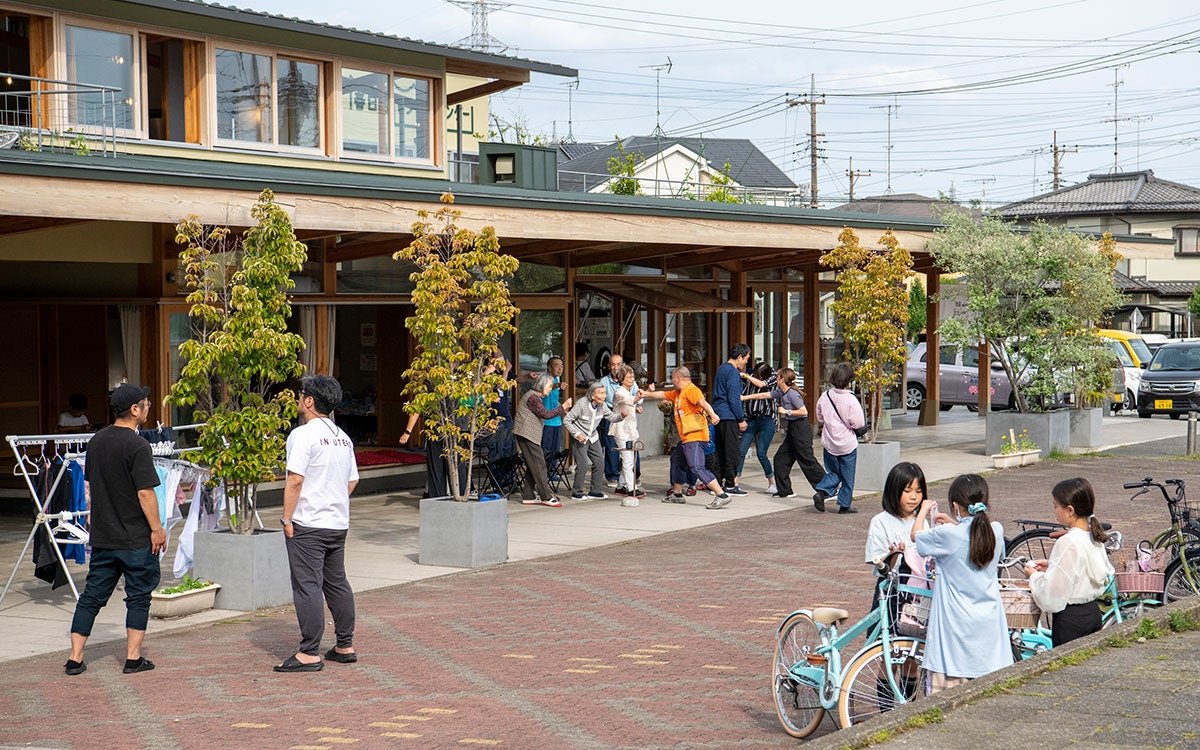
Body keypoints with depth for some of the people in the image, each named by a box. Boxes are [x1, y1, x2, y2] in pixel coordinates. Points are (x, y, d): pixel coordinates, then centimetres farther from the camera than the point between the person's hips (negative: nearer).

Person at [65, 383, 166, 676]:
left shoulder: (96, 441, 7)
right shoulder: (137, 446, -16)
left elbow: (90, 482, 16)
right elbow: (145, 492, -18)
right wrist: (157, 528, -10)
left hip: (102, 536, 6)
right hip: (136, 537, -6)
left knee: (92, 595, 11)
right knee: (138, 596, 6)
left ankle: (75, 658, 10)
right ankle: (133, 658, 8)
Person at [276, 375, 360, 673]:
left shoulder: (303, 434, -13)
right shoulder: (343, 437, 11)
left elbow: (295, 480, -19)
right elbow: (352, 481, 17)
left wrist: (287, 518, -11)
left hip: (307, 525, -8)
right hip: (338, 523, 8)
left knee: (307, 586, -4)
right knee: (337, 583, 15)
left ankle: (309, 653, -2)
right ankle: (345, 646, 21)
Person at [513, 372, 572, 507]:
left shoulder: (536, 396, 19)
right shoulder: (533, 397, -14)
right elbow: (546, 414, -21)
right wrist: (563, 407, -17)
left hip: (529, 435, 11)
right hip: (527, 434, -11)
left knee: (533, 466, 11)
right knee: (539, 465, -10)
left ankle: (528, 496, 12)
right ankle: (546, 497, -9)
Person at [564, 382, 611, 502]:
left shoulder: (602, 405, -6)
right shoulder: (581, 404, -22)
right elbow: (566, 420, -19)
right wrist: (577, 434, -25)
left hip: (593, 438, 6)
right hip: (579, 438, -6)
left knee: (599, 462, 2)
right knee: (583, 465, -12)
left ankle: (596, 491, 12)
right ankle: (577, 492, 1)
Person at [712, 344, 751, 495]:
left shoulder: (722, 368, 18)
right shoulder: (733, 372, -13)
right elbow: (733, 398, -17)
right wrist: (741, 419, -12)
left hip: (718, 415, 10)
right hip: (729, 416, -10)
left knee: (721, 451, 12)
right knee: (732, 451, -5)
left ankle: (719, 483, 15)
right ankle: (731, 485, -3)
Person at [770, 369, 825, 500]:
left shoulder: (792, 394, -17)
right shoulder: (781, 392, 10)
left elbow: (804, 411, -22)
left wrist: (786, 411, -17)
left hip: (801, 429, -10)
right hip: (792, 430, 10)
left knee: (808, 461, -10)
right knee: (780, 458, 11)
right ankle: (785, 490, 18)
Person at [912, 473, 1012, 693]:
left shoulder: (947, 535, -16)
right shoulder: (996, 530, -3)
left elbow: (916, 535, 3)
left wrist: (924, 510, 20)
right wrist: (954, 524, 24)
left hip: (956, 624, -5)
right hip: (989, 623, 5)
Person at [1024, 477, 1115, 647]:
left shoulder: (1067, 542, -21)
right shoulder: (1094, 537, 4)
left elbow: (1052, 597, -21)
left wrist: (1035, 575, -3)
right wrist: (1051, 566, 13)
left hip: (1070, 620, -8)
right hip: (1093, 612, 8)